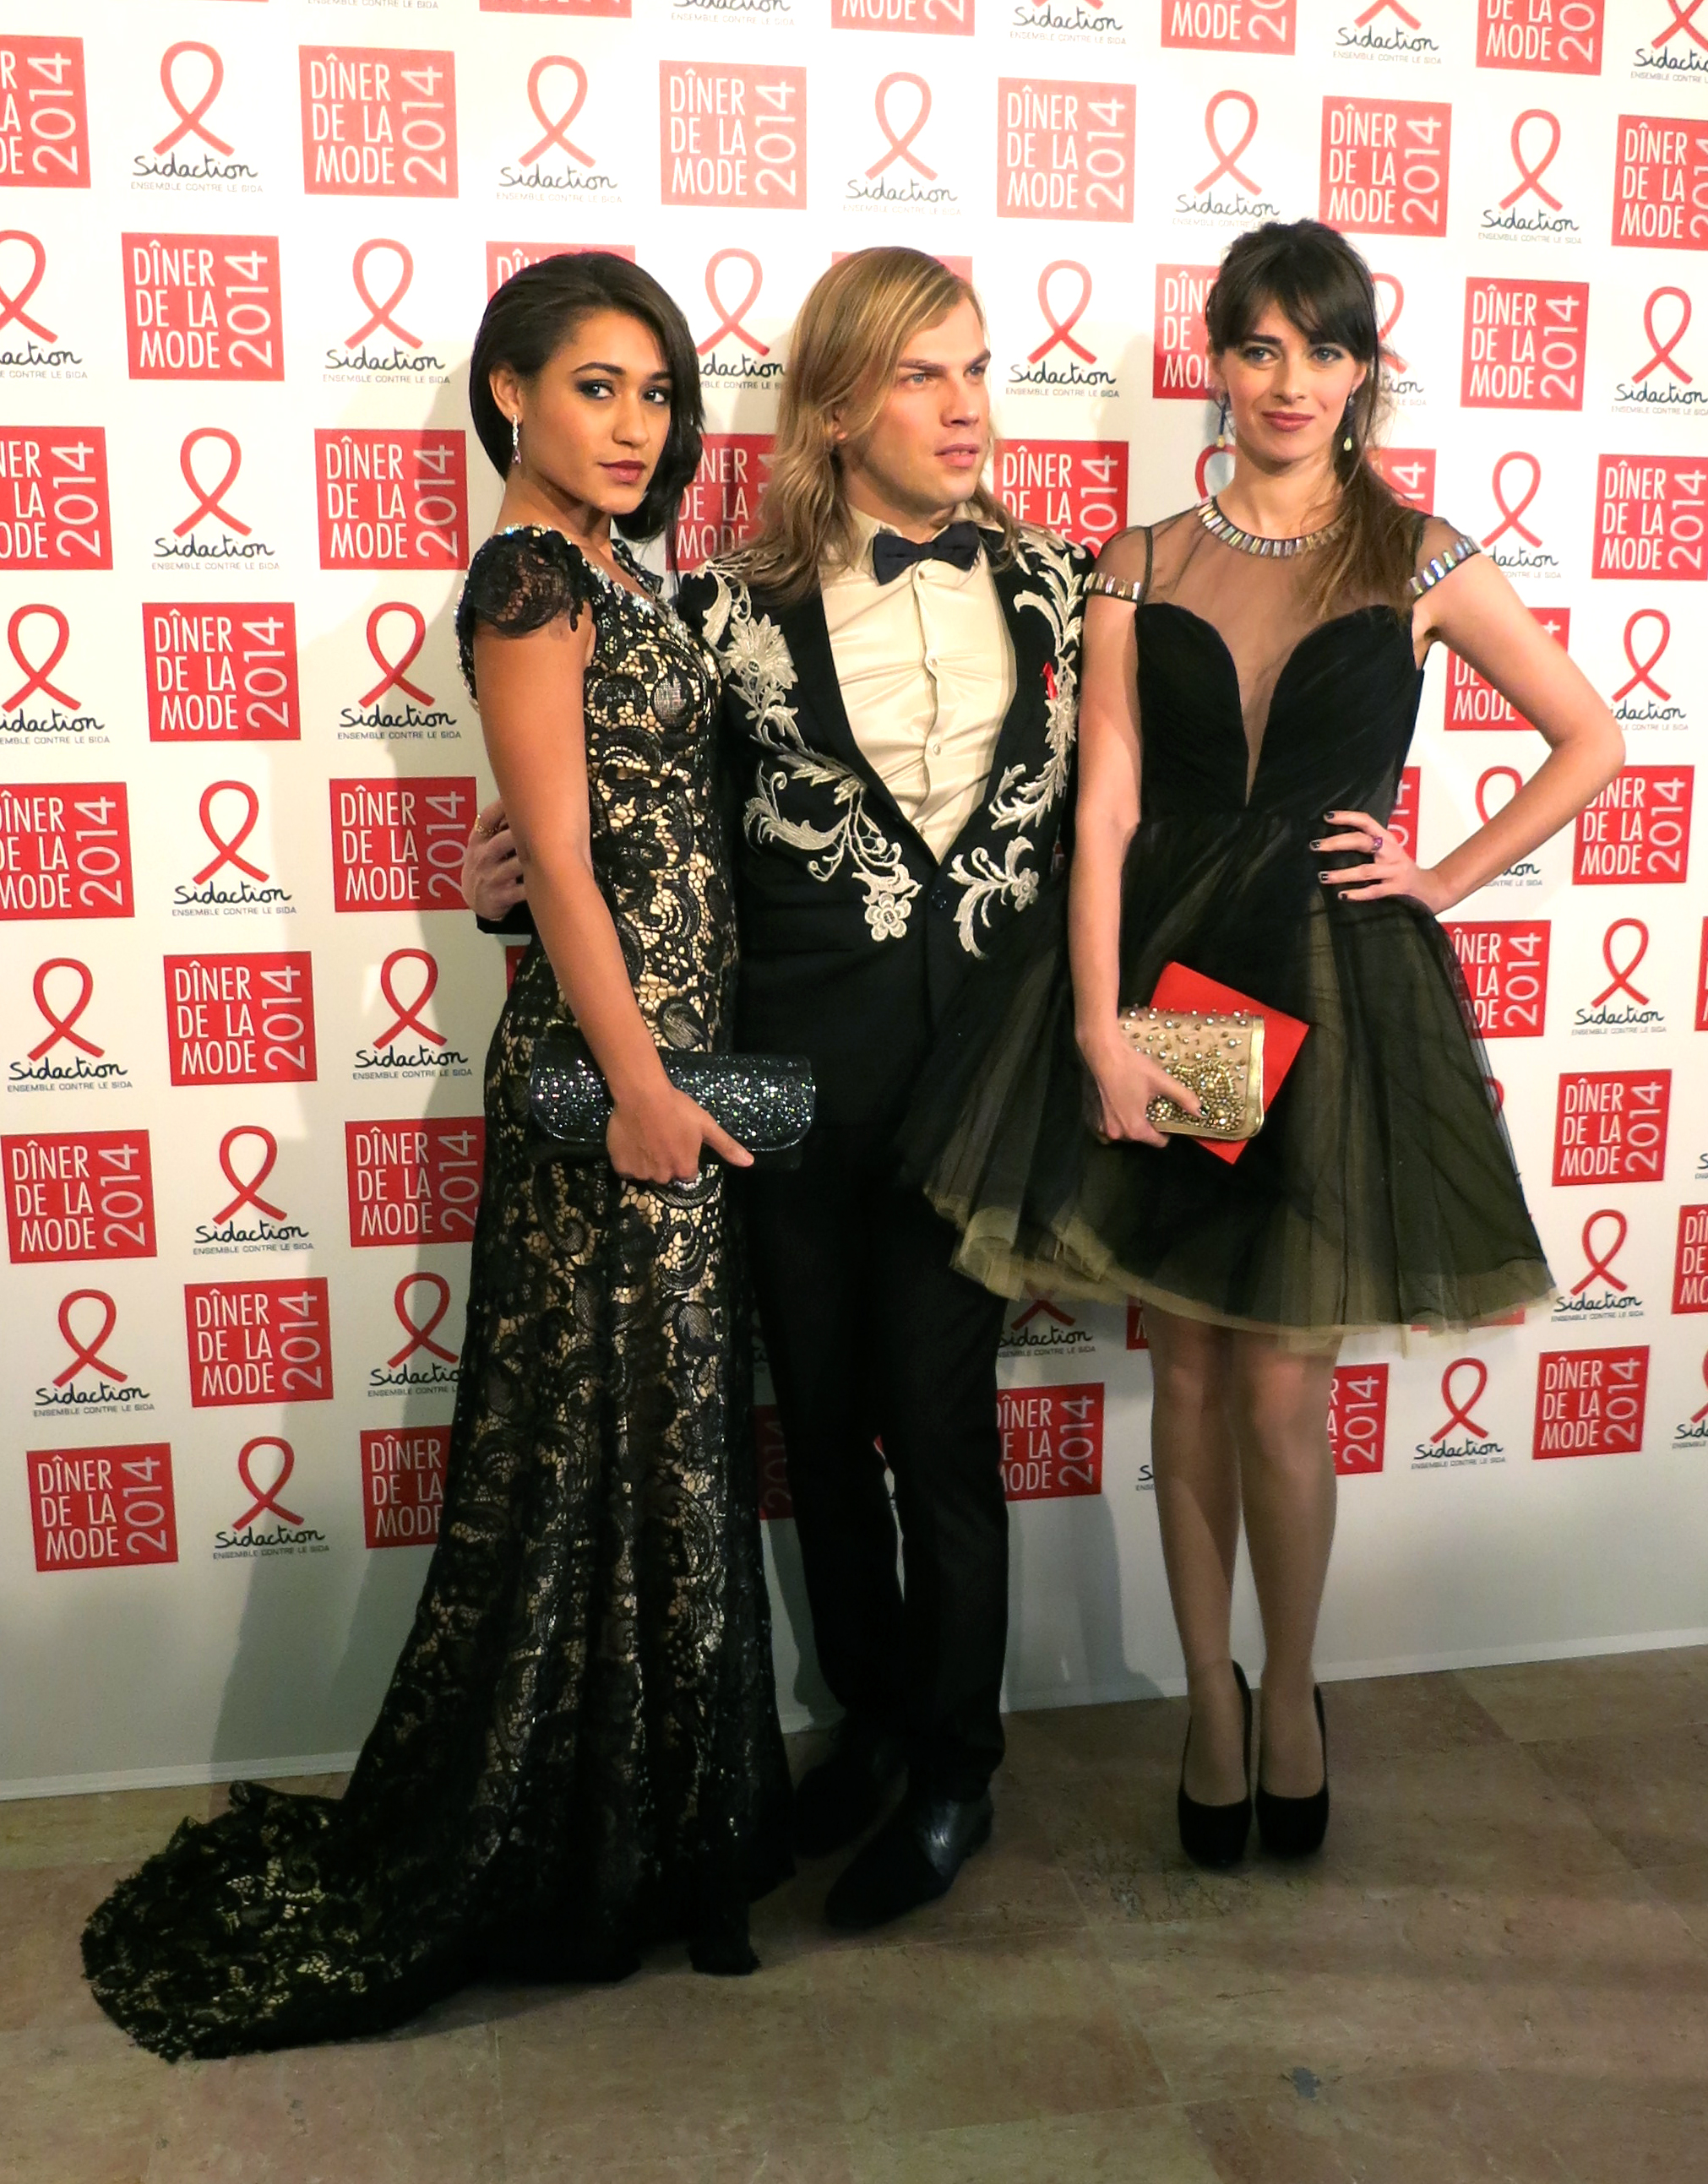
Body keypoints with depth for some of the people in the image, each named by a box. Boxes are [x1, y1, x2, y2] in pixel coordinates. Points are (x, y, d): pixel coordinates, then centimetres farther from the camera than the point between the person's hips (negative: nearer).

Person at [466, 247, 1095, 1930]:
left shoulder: (1054, 583, 3)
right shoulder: (738, 605, -3)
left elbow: (1093, 814, 8)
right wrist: (526, 880, -12)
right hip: (803, 1062, 0)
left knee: (937, 1413, 3)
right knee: (821, 1409, 13)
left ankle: (954, 1770, 25)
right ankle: (869, 1712, 37)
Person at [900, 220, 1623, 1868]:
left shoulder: (1421, 562, 4)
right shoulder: (1138, 571, 6)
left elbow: (1592, 742, 10)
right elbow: (1104, 812, -2)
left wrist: (1449, 878, 1)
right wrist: (1099, 1028, -11)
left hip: (1333, 990, -1)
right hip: (1161, 975, 2)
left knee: (1283, 1389, 0)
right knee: (1187, 1368, 9)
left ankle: (1289, 1696, 26)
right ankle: (1210, 1701, 28)